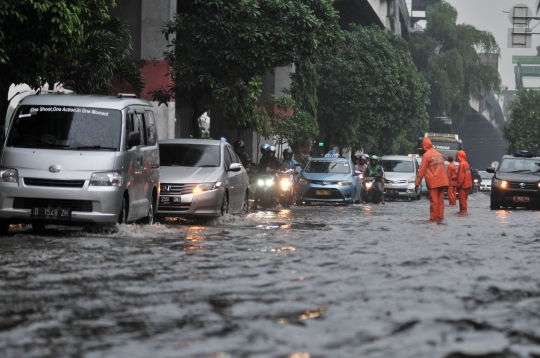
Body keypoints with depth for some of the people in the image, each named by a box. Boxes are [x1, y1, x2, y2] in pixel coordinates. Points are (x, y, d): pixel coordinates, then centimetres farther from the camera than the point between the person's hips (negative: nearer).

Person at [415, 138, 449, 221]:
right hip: (442, 181, 6)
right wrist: (446, 179, 23)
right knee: (440, 200, 8)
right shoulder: (439, 154, 14)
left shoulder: (426, 155, -6)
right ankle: (440, 216, 7)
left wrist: (417, 183, -6)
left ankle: (434, 217, -4)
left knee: (434, 200, -4)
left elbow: (422, 170, -8)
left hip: (433, 182, -6)